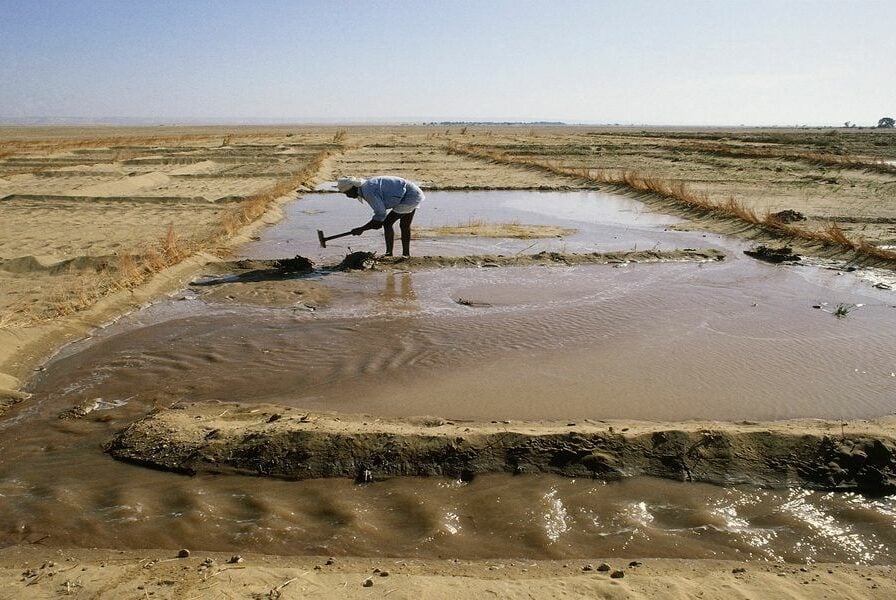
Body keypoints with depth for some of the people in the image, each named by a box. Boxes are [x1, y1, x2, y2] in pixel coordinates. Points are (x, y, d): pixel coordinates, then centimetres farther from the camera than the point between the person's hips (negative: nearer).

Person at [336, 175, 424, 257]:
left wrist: (362, 229, -17)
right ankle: (406, 254, 32)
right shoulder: (366, 186, 9)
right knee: (404, 226, 21)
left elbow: (381, 214, -22)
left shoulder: (368, 191, -21)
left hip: (410, 197, -10)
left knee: (387, 224, -6)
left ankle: (389, 254, 0)